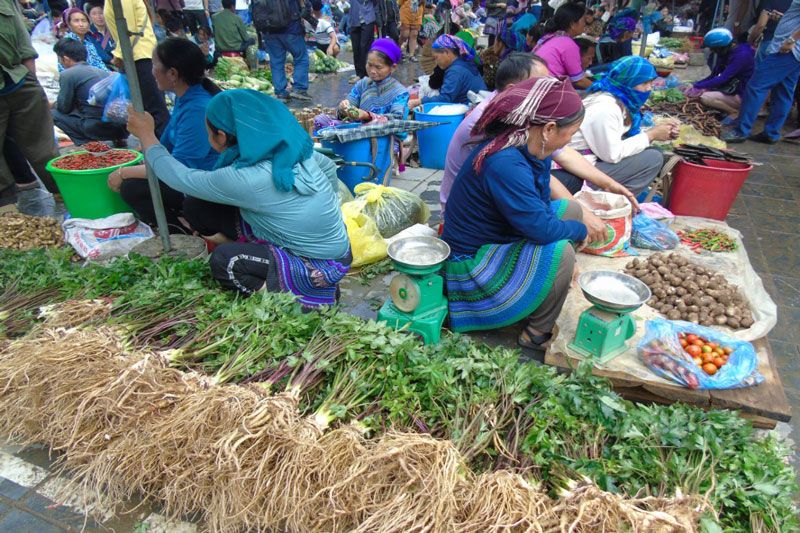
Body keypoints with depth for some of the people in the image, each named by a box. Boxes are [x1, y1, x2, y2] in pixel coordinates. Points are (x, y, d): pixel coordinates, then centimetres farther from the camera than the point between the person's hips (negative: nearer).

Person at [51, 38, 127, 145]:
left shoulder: (67, 74, 1)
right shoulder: (103, 72, 22)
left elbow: (64, 108, 6)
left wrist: (53, 105, 29)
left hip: (100, 128, -6)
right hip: (124, 128, 6)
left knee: (55, 114, 11)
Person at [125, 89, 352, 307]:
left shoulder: (244, 179, -28)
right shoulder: (289, 146, -7)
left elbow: (179, 178, -12)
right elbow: (329, 167, 11)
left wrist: (146, 133, 2)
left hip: (323, 265, -7)